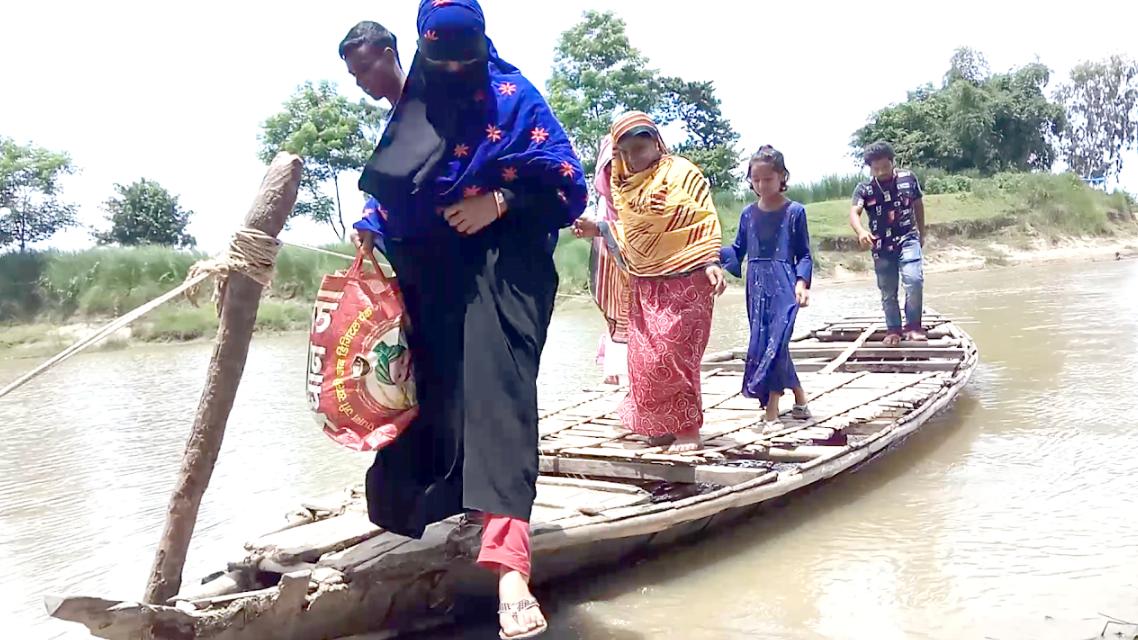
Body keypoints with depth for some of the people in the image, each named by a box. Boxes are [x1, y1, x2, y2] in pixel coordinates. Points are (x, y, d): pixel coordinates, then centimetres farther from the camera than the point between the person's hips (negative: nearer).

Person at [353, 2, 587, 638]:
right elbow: (391, 190, 22)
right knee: (434, 388, 11)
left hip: (503, 266, -5)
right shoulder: (414, 107, 12)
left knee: (497, 391, -19)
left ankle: (510, 566, -29)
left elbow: (568, 186, -5)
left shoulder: (515, 96, -2)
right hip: (434, 272, 5)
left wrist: (500, 202, -16)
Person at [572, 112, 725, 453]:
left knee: (675, 355, -8)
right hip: (644, 284, 7)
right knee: (646, 357, 7)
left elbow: (705, 220, -13)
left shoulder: (681, 172, -8)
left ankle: (687, 428, 3)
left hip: (683, 281, -7)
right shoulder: (626, 184, 11)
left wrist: (711, 262, -22)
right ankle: (663, 425, 20)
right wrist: (599, 229, 6)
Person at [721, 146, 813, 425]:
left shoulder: (794, 211, -2)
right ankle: (799, 398, 23)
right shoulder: (748, 213, 9)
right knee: (764, 341, 7)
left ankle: (772, 406, -3)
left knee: (775, 340, -13)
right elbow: (738, 251, 14)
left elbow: (804, 253, -1)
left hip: (784, 286, -5)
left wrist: (802, 282, -14)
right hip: (757, 286, 5)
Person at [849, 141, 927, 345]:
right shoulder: (864, 189, -7)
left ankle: (913, 325, -7)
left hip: (907, 239, -1)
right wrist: (861, 231, -43)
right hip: (882, 246, 1)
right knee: (888, 292, 7)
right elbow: (854, 213, -21)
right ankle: (893, 329, 22)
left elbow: (918, 205, 12)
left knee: (914, 279, -20)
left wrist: (921, 234, 18)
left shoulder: (908, 178, -2)